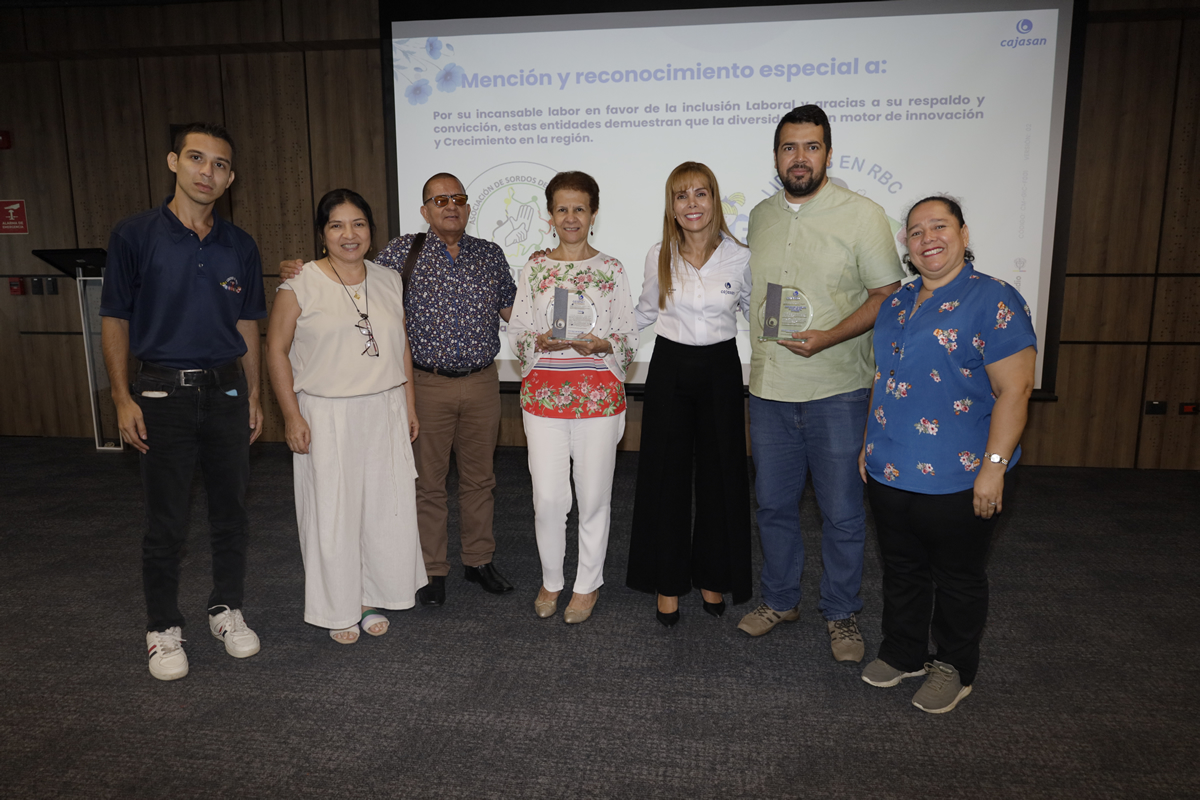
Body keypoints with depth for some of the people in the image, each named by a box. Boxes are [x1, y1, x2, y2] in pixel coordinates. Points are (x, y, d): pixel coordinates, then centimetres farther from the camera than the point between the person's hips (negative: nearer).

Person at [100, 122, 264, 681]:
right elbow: (114, 320, -1)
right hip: (162, 393, -3)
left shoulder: (240, 246, 6)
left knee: (231, 510, 11)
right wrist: (123, 399, -7)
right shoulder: (136, 235, -3)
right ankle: (163, 629, 21)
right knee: (166, 522, 4)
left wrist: (253, 397, 9)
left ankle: (227, 610, 28)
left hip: (226, 390, 3)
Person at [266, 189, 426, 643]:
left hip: (384, 413, 4)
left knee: (385, 506, 9)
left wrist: (409, 405, 11)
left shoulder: (388, 282, 7)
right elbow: (277, 350, -6)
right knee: (332, 512, 5)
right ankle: (339, 609, 22)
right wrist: (291, 415, -11)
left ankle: (371, 598, 28)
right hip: (326, 417, -4)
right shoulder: (300, 285, -6)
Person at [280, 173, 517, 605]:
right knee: (428, 480, 6)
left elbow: (514, 308, 14)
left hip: (482, 383, 2)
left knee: (479, 477, 13)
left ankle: (479, 560, 29)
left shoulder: (491, 254, 8)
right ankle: (432, 570, 21)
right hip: (428, 385, -2)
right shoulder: (404, 251, 0)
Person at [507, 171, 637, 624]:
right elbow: (516, 332, 7)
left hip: (598, 392, -1)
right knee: (547, 498, 2)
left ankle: (588, 585, 25)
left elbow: (629, 340, 5)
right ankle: (551, 581, 25)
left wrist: (601, 343, -16)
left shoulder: (611, 270, 5)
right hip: (544, 392, 1)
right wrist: (541, 340, -14)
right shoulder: (535, 267, 8)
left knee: (594, 495, 6)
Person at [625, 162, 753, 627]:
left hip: (720, 367, -1)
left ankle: (713, 575, 28)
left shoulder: (739, 257, -5)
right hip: (669, 367, 1)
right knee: (666, 476, 5)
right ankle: (669, 581, 22)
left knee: (719, 475, 8)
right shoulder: (658, 257, -1)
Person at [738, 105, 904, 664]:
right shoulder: (761, 216, 9)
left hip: (837, 391, -4)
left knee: (842, 513, 6)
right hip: (768, 389, 4)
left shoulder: (862, 215, -6)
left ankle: (841, 614, 26)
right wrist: (758, 362, 10)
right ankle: (780, 600, 33)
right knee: (774, 504, 14)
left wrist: (828, 337, -21)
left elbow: (888, 296, -6)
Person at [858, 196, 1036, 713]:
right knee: (902, 570, 19)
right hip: (890, 473, 6)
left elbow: (1013, 390, -15)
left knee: (958, 578, 12)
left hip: (956, 480, -6)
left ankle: (954, 668, 31)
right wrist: (869, 445, 15)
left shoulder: (993, 301, -11)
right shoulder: (897, 304, 10)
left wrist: (993, 466, -19)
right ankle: (903, 654, 37)